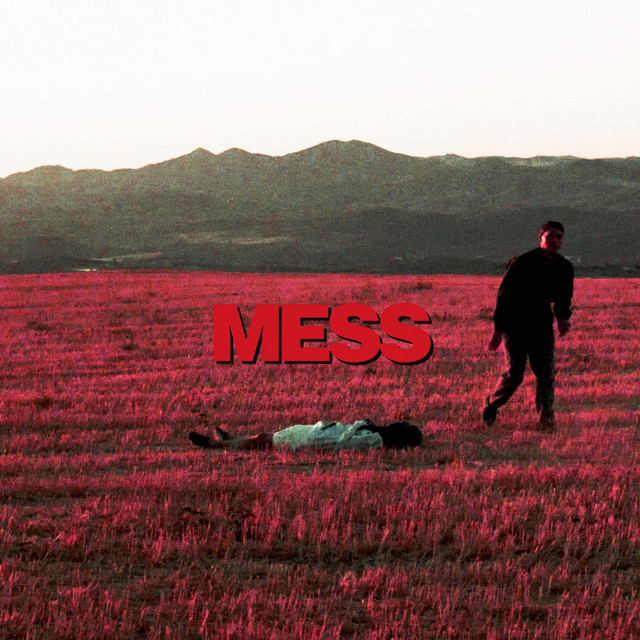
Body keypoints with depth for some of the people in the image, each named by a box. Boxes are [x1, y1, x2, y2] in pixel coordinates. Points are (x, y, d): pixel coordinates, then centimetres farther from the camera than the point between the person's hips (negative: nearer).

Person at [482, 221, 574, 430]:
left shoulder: (564, 268, 2)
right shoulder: (523, 263, -15)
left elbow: (564, 298, 18)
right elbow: (504, 294, -11)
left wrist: (562, 318, -2)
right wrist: (498, 329, -12)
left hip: (541, 326, 5)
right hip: (515, 325, -5)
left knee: (547, 371, -7)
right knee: (514, 374, -6)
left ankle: (545, 417, -4)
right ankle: (491, 405, 18)